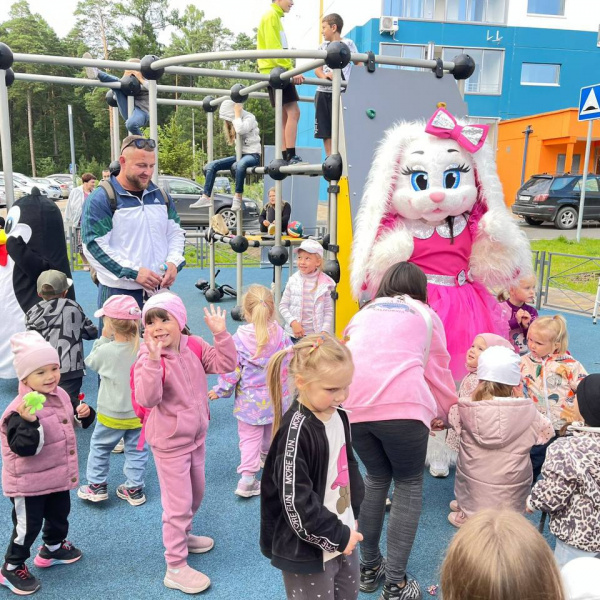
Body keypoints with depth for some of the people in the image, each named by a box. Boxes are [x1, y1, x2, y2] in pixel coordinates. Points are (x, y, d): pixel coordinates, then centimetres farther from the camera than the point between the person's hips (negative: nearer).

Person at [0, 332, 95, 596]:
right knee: (28, 525, 6)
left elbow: (69, 423, 15)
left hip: (59, 475, 8)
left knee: (59, 515, 24)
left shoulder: (61, 395, -2)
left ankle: (53, 548, 50)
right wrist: (28, 422, -47)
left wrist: (84, 414, -6)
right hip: (29, 482, -7)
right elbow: (23, 448, -33)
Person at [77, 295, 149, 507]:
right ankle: (134, 488, 23)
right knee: (136, 450, 16)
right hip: (139, 413, 3)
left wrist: (103, 338, 3)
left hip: (111, 415, -2)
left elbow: (91, 362, 1)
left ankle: (97, 485, 27)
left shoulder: (106, 350, -22)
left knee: (99, 447, 19)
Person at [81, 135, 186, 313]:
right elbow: (95, 246, -12)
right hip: (119, 293, -5)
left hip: (159, 289, 6)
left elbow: (175, 233, 17)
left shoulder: (160, 195, 12)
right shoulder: (100, 200, -7)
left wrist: (173, 262, -3)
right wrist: (134, 272, -19)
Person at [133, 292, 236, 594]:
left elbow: (225, 364, -8)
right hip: (170, 443, -7)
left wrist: (220, 334, -20)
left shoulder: (195, 347, -4)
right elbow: (147, 399, -34)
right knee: (178, 503, 0)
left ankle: (182, 536, 49)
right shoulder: (149, 358, -22)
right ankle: (175, 568, 14)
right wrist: (153, 359, -44)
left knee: (196, 493, 24)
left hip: (196, 436, 7)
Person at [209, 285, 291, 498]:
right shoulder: (281, 334, -9)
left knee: (249, 437, 5)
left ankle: (248, 476, -4)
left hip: (249, 399, -3)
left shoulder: (240, 338, -17)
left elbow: (231, 368, -12)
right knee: (272, 432, 26)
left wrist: (220, 390, 3)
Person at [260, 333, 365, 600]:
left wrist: (352, 517, 7)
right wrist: (337, 536, -16)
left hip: (343, 537, 8)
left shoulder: (339, 417, -2)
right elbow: (295, 502, -25)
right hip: (307, 549, -8)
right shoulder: (296, 431, -26)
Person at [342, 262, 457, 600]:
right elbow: (437, 371, 21)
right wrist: (447, 412, 38)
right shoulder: (425, 314, 19)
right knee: (409, 485, 14)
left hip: (354, 406, 4)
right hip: (401, 405, -4)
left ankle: (369, 568, 30)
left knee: (376, 478, 24)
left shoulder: (364, 313, 28)